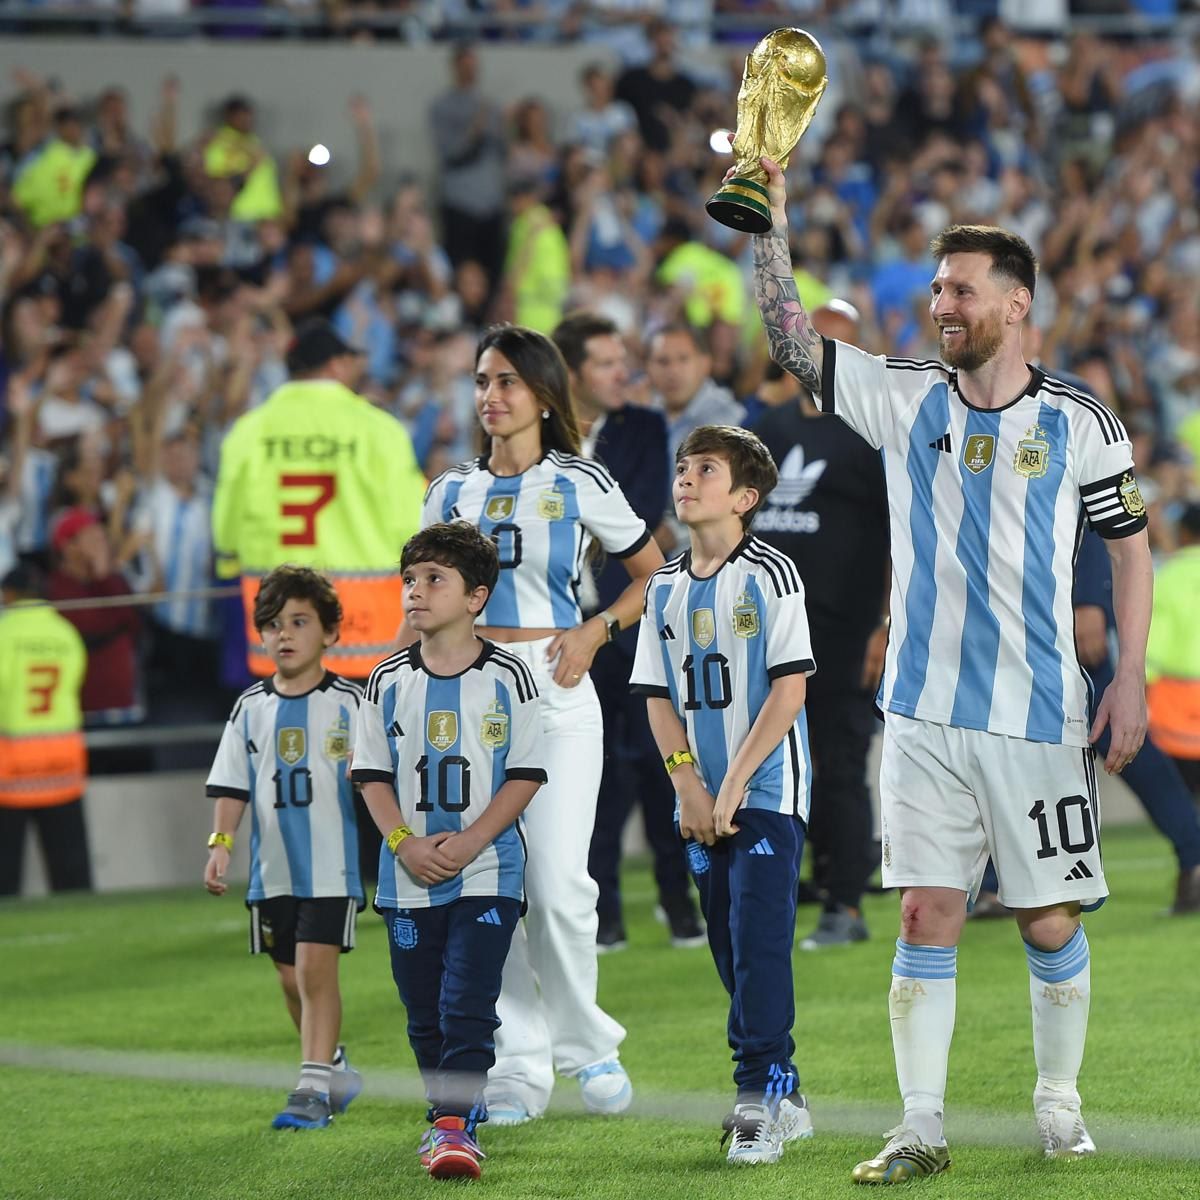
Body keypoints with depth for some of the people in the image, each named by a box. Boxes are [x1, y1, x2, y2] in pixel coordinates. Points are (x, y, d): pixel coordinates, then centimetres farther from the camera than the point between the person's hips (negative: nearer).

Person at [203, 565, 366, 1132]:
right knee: (291, 978, 11)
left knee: (316, 966, -14)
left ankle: (313, 1087, -13)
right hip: (272, 867, 5)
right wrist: (221, 842, 0)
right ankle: (335, 1067, 31)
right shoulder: (251, 707, 7)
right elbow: (232, 784, 9)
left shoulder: (347, 702, -3)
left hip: (331, 865, -5)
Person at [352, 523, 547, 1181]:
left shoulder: (506, 677, -4)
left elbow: (526, 775, -5)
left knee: (467, 1004, -11)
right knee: (424, 1012, 9)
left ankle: (455, 1125, -11)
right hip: (407, 879, 3)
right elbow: (373, 775, 6)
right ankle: (446, 1113, 23)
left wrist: (470, 841, -15)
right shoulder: (389, 681, 4)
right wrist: (406, 843, -10)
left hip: (486, 874, -3)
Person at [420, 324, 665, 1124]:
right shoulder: (452, 491, 13)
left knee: (558, 882, -12)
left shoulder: (579, 485, 3)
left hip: (554, 690, -3)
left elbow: (656, 571, 10)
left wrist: (597, 631, -3)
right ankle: (519, 1066, 3)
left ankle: (585, 1043, 9)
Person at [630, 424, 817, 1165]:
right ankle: (782, 1100, 15)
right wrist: (689, 784, -4)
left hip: (767, 792, -6)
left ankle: (763, 1095, -11)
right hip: (701, 801, 6)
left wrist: (735, 783, -15)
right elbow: (660, 697, 10)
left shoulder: (770, 575, -7)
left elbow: (789, 691, -12)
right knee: (732, 951, 7)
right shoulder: (666, 588, 9)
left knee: (760, 943, -13)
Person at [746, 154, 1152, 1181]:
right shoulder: (906, 399, 5)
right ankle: (922, 1129, 2)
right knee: (927, 921, -1)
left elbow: (1130, 548, 7)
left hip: (1041, 715, -2)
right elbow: (793, 340, 1)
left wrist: (1131, 677, -2)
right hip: (926, 713, 2)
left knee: (1051, 925, 3)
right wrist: (772, 219, -9)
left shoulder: (1082, 427, 0)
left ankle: (1061, 1110, 20)